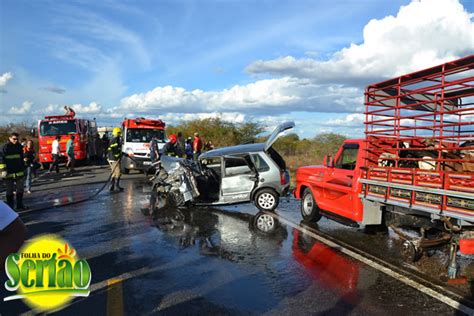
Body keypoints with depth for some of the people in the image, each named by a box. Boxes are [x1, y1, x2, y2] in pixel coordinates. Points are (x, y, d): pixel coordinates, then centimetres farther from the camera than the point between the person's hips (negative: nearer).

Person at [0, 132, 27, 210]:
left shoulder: (19, 147, 9)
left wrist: (23, 168, 21)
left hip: (19, 172, 6)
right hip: (9, 173, -6)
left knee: (20, 189, 10)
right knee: (10, 191, 5)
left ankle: (19, 205, 21)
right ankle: (10, 207, 15)